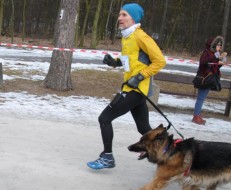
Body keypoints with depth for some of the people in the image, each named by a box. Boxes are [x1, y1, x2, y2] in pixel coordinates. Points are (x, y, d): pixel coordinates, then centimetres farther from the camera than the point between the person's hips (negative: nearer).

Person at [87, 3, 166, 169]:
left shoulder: (140, 37, -14)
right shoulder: (126, 37, 13)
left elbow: (160, 60, -16)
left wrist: (140, 76, -19)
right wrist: (115, 62, 7)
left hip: (137, 89, -9)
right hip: (132, 88, 9)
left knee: (105, 118, -7)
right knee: (144, 128, 16)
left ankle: (107, 157, 4)